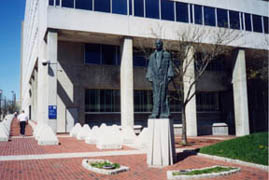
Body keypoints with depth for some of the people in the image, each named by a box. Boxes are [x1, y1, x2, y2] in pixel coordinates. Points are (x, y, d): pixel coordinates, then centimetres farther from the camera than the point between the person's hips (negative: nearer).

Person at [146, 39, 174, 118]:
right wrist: (149, 77, 4)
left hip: (164, 76, -2)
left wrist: (169, 76, -6)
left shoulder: (167, 54, 10)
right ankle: (156, 113, -5)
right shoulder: (152, 56, 17)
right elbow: (150, 67, 14)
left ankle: (164, 113, -1)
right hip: (155, 77, 2)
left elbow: (169, 66, 4)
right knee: (156, 95, -3)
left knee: (163, 95, -5)